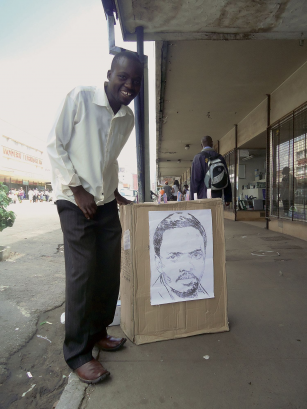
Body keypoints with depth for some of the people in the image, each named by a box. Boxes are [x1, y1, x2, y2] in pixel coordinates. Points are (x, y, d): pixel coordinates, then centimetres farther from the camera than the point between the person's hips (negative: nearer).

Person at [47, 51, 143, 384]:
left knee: (109, 271, 7)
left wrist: (115, 192, 13)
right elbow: (54, 146, -8)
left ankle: (97, 331, 28)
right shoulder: (79, 98, -7)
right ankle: (77, 353, 11)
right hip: (75, 200, -6)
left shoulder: (128, 118, 10)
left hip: (106, 202, 6)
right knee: (82, 273, -6)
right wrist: (78, 190, -13)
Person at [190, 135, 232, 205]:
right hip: (217, 197, 4)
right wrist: (228, 198, 15)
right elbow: (226, 178, 10)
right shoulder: (220, 157, 9)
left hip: (203, 197, -4)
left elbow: (195, 180, -8)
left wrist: (192, 199, -6)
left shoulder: (198, 157, -4)